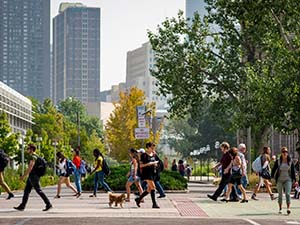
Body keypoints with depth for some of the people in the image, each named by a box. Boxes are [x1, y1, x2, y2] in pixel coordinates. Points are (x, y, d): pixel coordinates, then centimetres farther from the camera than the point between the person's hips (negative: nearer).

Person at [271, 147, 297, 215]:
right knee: (280, 194, 8)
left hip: (288, 180, -1)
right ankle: (280, 208, 18)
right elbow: (274, 170, 4)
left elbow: (293, 171, 5)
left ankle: (288, 208, -23)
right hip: (279, 180, 1)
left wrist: (294, 180, 2)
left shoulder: (290, 161, 1)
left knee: (288, 194, -14)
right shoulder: (278, 161, -1)